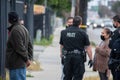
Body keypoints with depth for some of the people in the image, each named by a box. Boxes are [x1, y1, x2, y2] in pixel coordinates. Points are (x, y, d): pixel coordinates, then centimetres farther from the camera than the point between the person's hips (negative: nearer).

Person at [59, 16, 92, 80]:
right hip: (78, 57, -4)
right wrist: (91, 59, 0)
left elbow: (61, 45, 15)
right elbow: (88, 48, -7)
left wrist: (61, 54, 32)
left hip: (67, 57, 4)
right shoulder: (82, 33, -6)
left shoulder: (64, 32, 5)